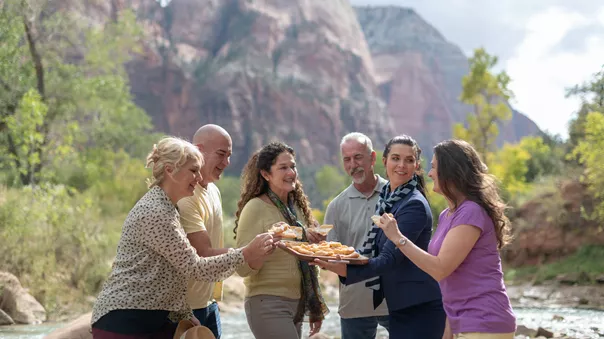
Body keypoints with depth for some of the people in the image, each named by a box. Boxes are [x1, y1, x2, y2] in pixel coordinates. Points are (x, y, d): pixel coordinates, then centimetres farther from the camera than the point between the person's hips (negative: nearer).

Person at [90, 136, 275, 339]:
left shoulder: (166, 208, 14)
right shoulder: (154, 212, -17)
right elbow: (194, 267, -17)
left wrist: (184, 316, 8)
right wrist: (246, 255, -16)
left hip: (152, 319, 9)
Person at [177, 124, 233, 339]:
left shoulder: (213, 191, 10)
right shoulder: (185, 196, -20)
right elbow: (205, 255, -24)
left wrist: (215, 295, 13)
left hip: (209, 303, 8)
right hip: (186, 306, -8)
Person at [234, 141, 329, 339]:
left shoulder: (298, 207, 11)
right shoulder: (256, 208, -11)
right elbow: (243, 268, -14)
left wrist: (315, 308, 22)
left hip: (296, 304, 7)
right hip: (268, 304, -7)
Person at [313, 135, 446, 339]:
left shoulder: (415, 205, -15)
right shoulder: (387, 199, 10)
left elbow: (390, 259, -22)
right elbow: (376, 251, 17)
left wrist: (345, 270, -34)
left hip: (420, 308, -8)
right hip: (398, 306, 8)